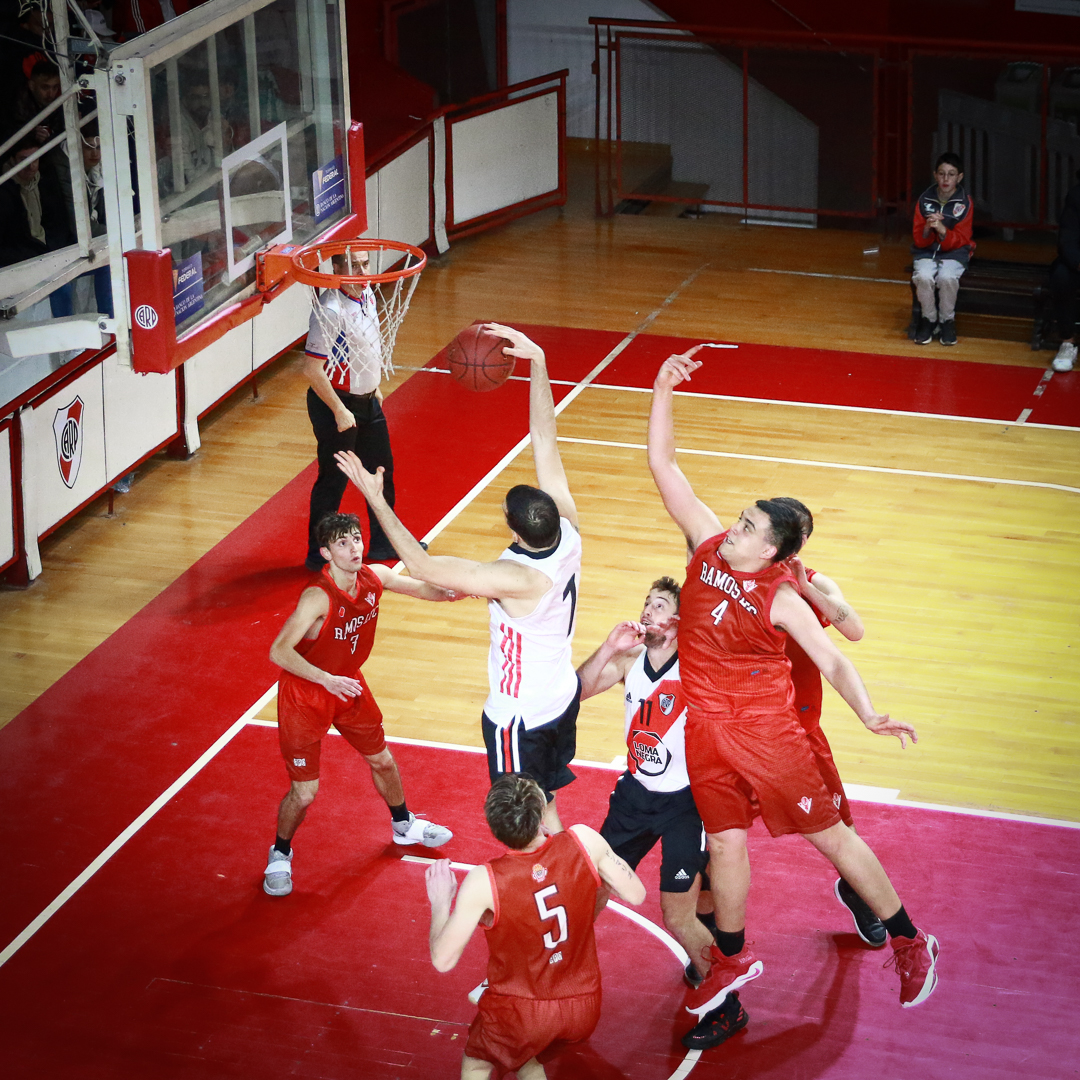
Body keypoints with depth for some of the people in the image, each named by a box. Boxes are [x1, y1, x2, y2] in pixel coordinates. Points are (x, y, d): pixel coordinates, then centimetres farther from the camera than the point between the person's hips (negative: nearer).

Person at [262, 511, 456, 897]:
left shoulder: (373, 578, -12)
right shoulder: (318, 597, -33)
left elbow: (423, 589, 5)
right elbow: (279, 652, -37)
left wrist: (453, 592, -16)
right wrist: (326, 680, -45)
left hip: (348, 685, 7)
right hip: (304, 696, -7)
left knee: (382, 760, 23)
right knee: (304, 793, -3)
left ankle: (404, 825, 50)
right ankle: (280, 854, 26)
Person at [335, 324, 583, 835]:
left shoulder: (518, 579, -35)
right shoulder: (567, 530, -16)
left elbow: (422, 566, -32)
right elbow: (544, 436, -13)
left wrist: (375, 498, -30)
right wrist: (538, 361, -15)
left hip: (521, 716, -8)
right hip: (562, 697, 8)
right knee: (543, 804, 25)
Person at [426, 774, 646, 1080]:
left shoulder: (484, 882, -26)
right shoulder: (584, 841, -20)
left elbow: (443, 960, -17)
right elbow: (635, 894, -5)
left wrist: (440, 902, -1)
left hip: (518, 1014, -3)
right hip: (584, 1009, 3)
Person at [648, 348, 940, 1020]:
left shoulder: (782, 598, -18)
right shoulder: (710, 545, -4)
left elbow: (833, 661, -20)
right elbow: (664, 466, -4)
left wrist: (868, 714, -38)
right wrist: (663, 393, -13)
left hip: (767, 732, -4)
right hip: (707, 731, 4)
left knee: (829, 834, 4)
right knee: (725, 843, 11)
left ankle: (910, 944, 18)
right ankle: (733, 959, 31)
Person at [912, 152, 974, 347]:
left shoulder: (965, 202, -4)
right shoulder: (925, 199, 0)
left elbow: (961, 240, -5)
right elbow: (918, 241, 2)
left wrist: (942, 230, -24)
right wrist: (927, 228, -21)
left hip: (954, 255, -1)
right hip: (927, 253, 1)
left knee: (947, 278, -33)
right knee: (923, 277, -31)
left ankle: (947, 321, -9)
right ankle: (929, 320, -6)